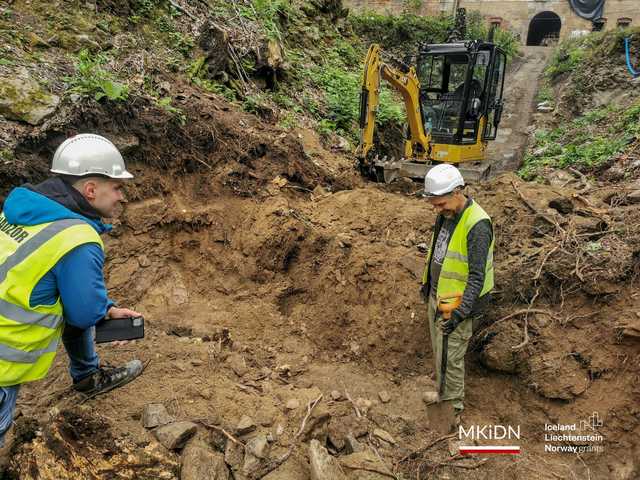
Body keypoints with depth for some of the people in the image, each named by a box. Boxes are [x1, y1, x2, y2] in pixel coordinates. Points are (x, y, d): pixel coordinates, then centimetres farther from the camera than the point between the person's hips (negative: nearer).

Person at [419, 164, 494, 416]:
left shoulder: (477, 225, -27)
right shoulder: (446, 214, 0)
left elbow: (477, 275, -29)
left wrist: (461, 312, -34)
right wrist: (426, 282, 22)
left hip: (456, 303, -8)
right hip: (436, 296, 8)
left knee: (450, 357, 3)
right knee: (439, 350, 21)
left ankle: (454, 404, 24)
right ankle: (443, 391, 40)